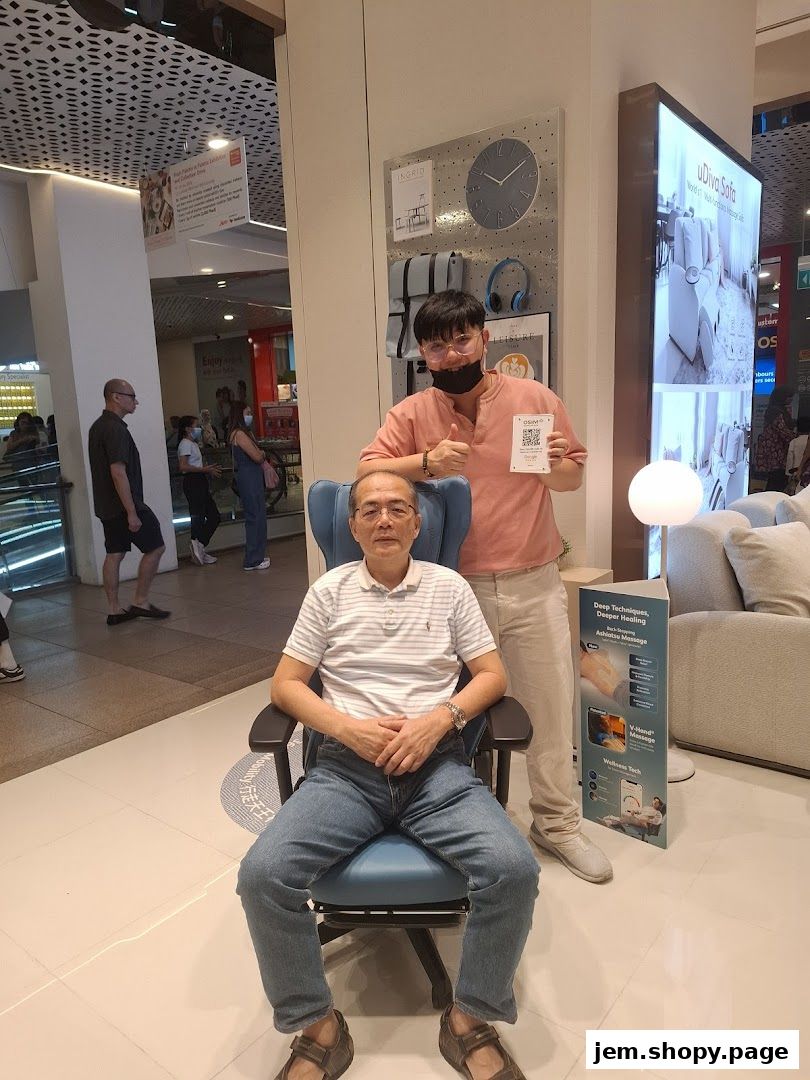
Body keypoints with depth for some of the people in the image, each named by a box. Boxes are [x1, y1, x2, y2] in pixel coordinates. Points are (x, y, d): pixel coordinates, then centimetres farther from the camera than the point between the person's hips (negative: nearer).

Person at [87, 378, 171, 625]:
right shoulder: (116, 429, -18)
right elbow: (118, 472, -24)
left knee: (114, 554, 10)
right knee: (155, 547, 0)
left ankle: (114, 610, 14)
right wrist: (131, 512, -23)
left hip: (106, 506, 10)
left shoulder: (97, 426, 15)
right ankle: (141, 602, 4)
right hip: (124, 504, -10)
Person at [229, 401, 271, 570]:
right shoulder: (239, 434, -15)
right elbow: (257, 457, -19)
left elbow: (258, 456, 15)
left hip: (253, 477, 10)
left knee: (257, 515, 15)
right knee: (255, 516, -6)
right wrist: (262, 453, 2)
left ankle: (257, 555, 24)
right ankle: (253, 560, -1)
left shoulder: (245, 432, 16)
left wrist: (260, 454, -6)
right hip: (248, 478, -10)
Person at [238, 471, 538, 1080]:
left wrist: (439, 719, -11)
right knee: (262, 874, -21)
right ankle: (318, 1027, 5)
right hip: (346, 766, 1)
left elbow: (493, 675, 7)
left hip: (438, 765, 0)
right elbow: (286, 685, 7)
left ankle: (471, 1019, 4)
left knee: (515, 869, -24)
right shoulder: (331, 590, 10)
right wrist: (350, 728, -10)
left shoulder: (449, 586, 10)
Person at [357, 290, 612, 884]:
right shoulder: (412, 413, 1)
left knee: (551, 707, 10)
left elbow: (574, 477, 8)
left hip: (534, 585, 1)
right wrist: (426, 461, -23)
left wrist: (557, 465, -15)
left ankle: (557, 822, 31)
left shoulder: (536, 399, 1)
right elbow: (367, 471, -8)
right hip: (456, 590, 0)